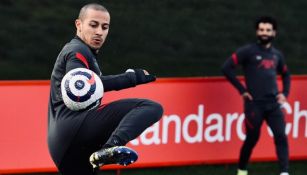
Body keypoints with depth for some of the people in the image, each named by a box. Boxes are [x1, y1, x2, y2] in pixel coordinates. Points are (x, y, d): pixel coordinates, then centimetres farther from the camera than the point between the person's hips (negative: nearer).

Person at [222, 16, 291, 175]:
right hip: (254, 104, -4)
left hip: (273, 103, 4)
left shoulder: (276, 54, 13)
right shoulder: (248, 51, -3)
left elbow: (286, 74, 29)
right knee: (252, 138, 5)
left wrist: (285, 93, 12)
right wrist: (242, 90, -9)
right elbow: (227, 68, -9)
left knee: (281, 136, -9)